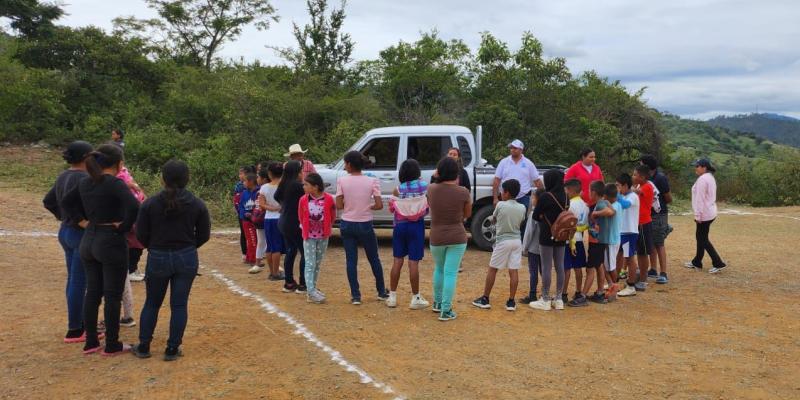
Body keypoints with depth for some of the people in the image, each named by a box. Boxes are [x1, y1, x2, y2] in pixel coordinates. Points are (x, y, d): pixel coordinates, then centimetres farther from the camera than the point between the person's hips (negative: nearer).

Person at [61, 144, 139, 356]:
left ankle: (91, 342, 23)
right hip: (112, 242, -7)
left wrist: (88, 217, 12)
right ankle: (112, 345, 12)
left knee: (92, 293, 15)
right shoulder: (115, 183, -17)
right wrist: (125, 227, -15)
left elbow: (68, 202, 20)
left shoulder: (85, 183, 5)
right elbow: (134, 207, -30)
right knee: (113, 296, 3)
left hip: (88, 241, 7)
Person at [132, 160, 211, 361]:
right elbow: (204, 235, 0)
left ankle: (143, 346, 22)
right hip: (187, 259, 0)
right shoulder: (197, 205, -6)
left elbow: (141, 235, -4)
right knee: (179, 304, 7)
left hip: (158, 258, 0)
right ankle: (172, 349, 11)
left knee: (152, 303, 16)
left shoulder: (150, 204, -8)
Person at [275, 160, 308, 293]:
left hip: (284, 222, 9)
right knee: (305, 253, 0)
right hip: (295, 224, -8)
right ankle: (302, 285, 0)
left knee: (290, 252, 16)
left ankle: (289, 283, 20)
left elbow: (277, 197, 22)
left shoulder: (283, 185, 7)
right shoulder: (297, 185, -18)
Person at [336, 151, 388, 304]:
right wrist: (368, 207, 8)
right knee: (374, 259, 15)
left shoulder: (342, 181, -9)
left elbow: (339, 205, -8)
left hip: (347, 224, 0)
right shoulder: (371, 181, -8)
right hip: (365, 225, 0)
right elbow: (379, 205, -11)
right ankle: (382, 292, 26)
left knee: (351, 260, 8)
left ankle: (355, 295, 9)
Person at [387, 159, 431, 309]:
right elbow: (428, 207, -2)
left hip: (400, 226, 2)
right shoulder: (424, 186, -5)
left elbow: (392, 208, -2)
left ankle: (392, 297, 16)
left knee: (397, 261, 9)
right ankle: (415, 298, 8)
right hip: (416, 226, -1)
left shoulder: (398, 189, -4)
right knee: (413, 262, 1)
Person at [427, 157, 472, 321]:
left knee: (439, 269, 24)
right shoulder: (463, 192, -12)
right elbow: (467, 214, 3)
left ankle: (437, 303, 35)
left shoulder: (431, 189, -7)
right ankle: (445, 310, 3)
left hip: (436, 238, 2)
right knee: (451, 273, 2)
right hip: (457, 238, -2)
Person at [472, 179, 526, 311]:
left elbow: (493, 219, 4)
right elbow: (520, 222, 11)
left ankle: (485, 299, 12)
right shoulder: (522, 208, 1)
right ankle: (511, 301, 6)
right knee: (514, 271, 4)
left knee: (492, 269, 7)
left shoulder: (500, 205, -10)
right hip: (516, 241, 4)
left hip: (502, 241, -4)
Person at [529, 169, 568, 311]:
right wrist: (555, 219, 6)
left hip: (547, 236, -6)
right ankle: (558, 299, 17)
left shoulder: (546, 197, -14)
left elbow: (535, 216, -7)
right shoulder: (565, 197, 5)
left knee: (546, 267, 0)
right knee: (560, 267, 10)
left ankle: (545, 300, 5)